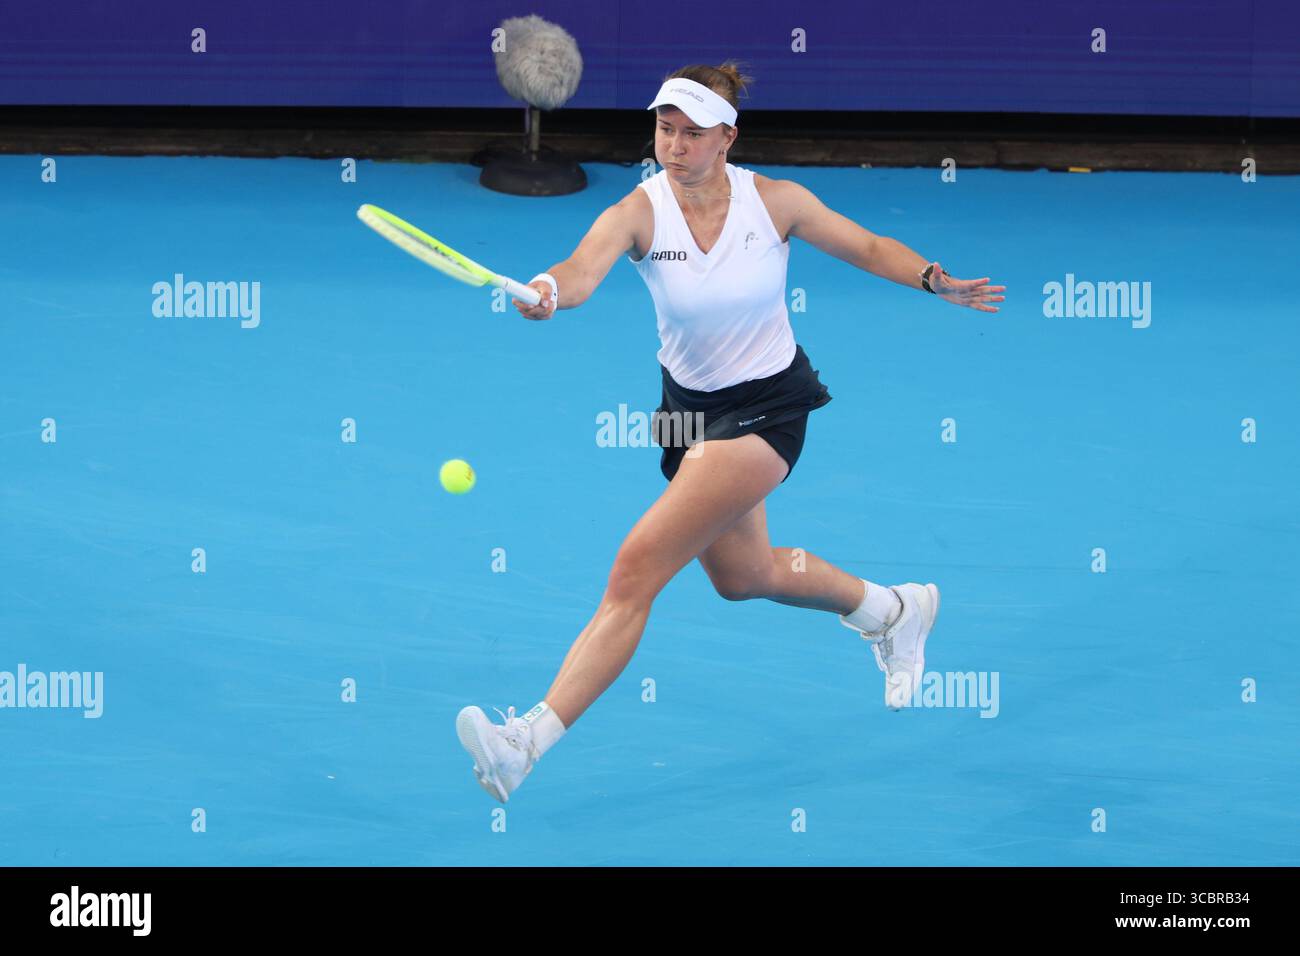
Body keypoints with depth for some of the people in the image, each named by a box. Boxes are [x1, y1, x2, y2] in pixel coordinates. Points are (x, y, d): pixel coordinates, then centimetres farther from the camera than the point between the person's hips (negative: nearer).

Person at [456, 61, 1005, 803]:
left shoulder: (775, 201, -14)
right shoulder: (639, 212, -15)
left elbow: (868, 248, 1)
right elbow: (584, 269, -35)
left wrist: (937, 280, -16)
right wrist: (547, 291, -59)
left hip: (767, 407, -5)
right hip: (689, 403, 5)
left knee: (639, 565, -19)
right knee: (740, 575, 26)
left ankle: (529, 742, -22)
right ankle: (892, 609, 55)